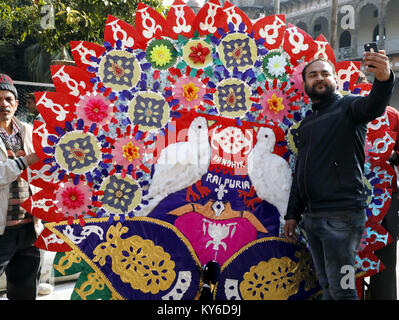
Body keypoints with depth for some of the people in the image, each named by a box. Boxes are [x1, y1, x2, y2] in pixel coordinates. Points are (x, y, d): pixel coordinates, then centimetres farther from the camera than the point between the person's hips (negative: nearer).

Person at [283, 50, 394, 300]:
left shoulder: (347, 106, -1)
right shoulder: (306, 124, 19)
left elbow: (373, 106, -26)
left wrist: (384, 79, -48)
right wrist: (292, 214, 17)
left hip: (341, 215, -7)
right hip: (312, 216, 7)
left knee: (342, 289, -3)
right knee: (326, 286, 15)